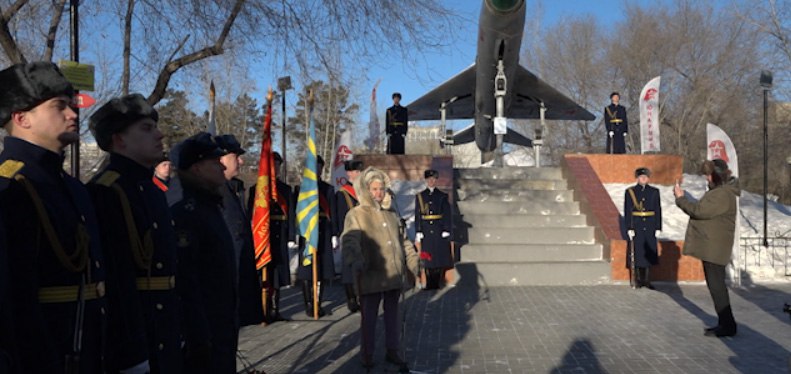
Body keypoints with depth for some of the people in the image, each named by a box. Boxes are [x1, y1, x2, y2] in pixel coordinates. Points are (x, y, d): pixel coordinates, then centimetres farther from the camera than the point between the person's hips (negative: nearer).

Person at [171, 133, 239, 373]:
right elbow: (185, 283, -23)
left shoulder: (211, 208, 11)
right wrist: (199, 338, -23)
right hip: (204, 333, -9)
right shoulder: (185, 214, -18)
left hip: (223, 330, 9)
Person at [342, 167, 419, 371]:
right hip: (371, 276, -5)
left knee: (392, 314, 14)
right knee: (369, 316, 4)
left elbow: (403, 240, 23)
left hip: (394, 275, 5)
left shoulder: (391, 213, 15)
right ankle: (367, 355, 17)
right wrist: (355, 261, -36)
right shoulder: (356, 214, -4)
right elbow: (350, 241, -18)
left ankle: (393, 351, 26)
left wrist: (412, 260, 18)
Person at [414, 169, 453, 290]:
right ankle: (430, 285, 6)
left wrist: (446, 231, -5)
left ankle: (438, 283, 6)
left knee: (440, 257, -1)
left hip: (439, 232, 0)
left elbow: (447, 215, 3)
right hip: (427, 232, 0)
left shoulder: (442, 196, 6)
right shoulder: (420, 196, 8)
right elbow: (417, 215, 6)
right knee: (428, 261, 1)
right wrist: (418, 232, 0)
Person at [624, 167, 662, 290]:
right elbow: (627, 211, -2)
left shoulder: (654, 191, 6)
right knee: (637, 251, 0)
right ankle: (638, 280, 11)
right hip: (636, 226, -2)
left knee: (649, 252, 5)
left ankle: (647, 280, 14)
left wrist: (658, 228, 0)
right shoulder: (630, 192, 0)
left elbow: (658, 210, 5)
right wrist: (629, 228, -8)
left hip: (650, 227, 2)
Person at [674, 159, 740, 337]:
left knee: (716, 285, -6)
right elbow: (703, 211, 16)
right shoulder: (719, 192, 16)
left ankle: (727, 325, 1)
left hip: (714, 248, -11)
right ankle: (724, 323, 22)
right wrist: (682, 199, 8)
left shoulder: (723, 195, -18)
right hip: (710, 247, 11)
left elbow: (699, 211, -24)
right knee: (715, 285, 15)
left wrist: (681, 198, -12)